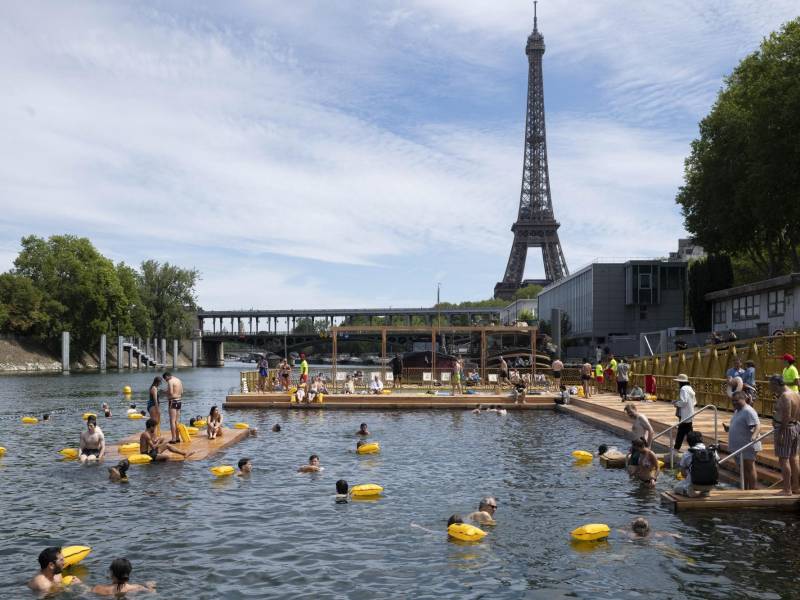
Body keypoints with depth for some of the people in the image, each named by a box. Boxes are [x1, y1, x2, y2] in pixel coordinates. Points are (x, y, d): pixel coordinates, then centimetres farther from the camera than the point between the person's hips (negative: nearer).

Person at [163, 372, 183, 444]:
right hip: (179, 401, 9)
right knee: (177, 421, 14)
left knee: (172, 421, -6)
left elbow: (171, 392, -21)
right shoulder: (179, 380, 14)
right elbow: (182, 392, 17)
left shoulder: (170, 381, -12)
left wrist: (166, 392, -2)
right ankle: (177, 438, 18)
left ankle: (173, 439, -7)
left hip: (173, 401, -8)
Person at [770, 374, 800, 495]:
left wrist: (780, 433, -23)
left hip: (785, 429, -10)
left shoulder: (785, 396, -20)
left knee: (783, 459, -4)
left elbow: (786, 417, -25)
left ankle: (787, 490, -3)